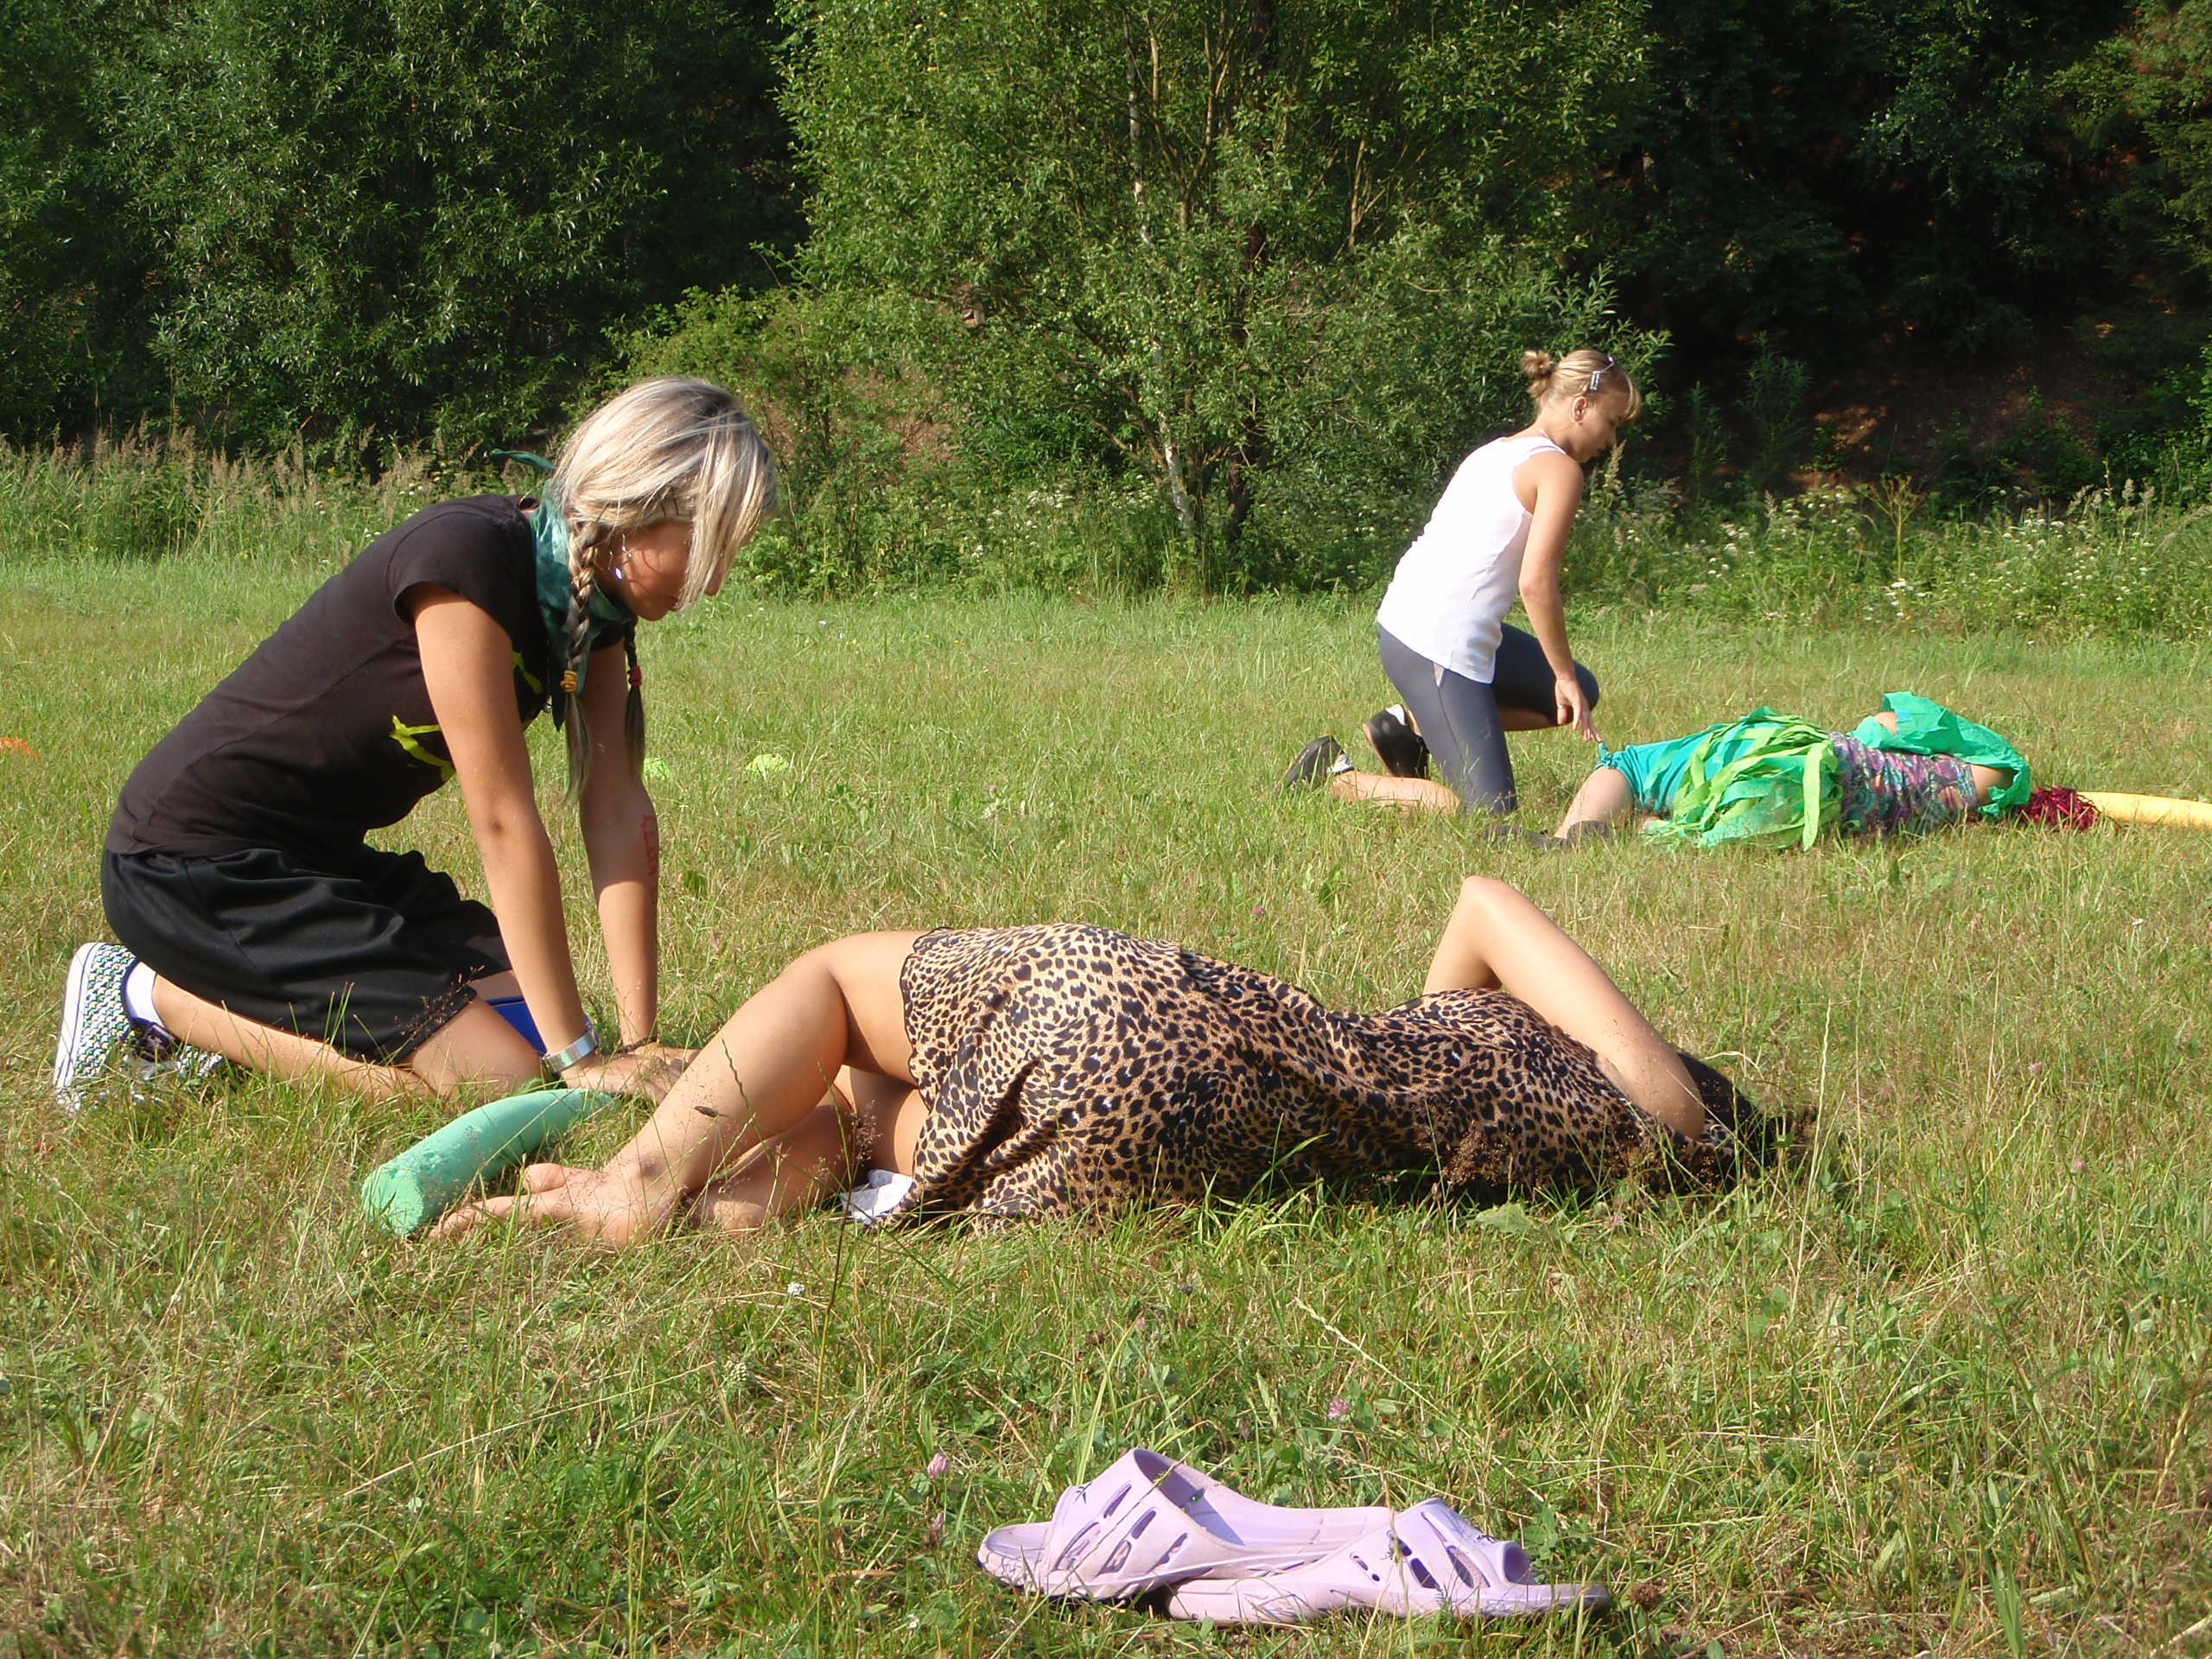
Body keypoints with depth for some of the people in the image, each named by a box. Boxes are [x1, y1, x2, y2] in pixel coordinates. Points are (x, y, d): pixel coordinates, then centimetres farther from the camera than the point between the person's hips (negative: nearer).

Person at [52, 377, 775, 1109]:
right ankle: (155, 996, -4)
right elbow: (504, 820, -26)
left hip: (322, 857, 10)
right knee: (498, 1076, -16)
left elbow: (620, 810, -4)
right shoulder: (466, 557, -26)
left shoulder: (596, 607, 1)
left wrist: (641, 1041, -11)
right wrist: (581, 1061, -23)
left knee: (534, 1024, 0)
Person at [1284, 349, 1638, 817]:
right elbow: (1535, 583, -17)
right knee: (1488, 811, -8)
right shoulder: (1559, 469, -8)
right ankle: (1336, 777, -3)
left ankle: (1410, 724, 15)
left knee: (1580, 693, 22)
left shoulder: (1496, 451, 19)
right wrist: (1564, 675, -6)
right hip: (1437, 649, -10)